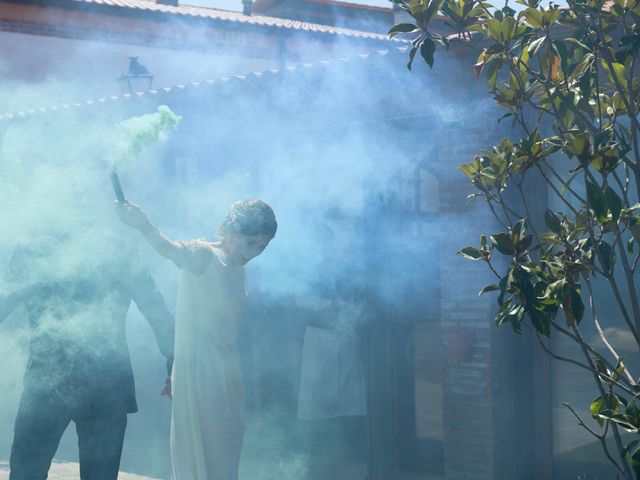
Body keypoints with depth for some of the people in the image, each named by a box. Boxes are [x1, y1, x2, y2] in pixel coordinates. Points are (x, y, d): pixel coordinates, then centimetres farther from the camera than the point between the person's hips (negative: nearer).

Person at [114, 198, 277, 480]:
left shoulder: (237, 270, 12)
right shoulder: (204, 256, -12)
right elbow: (175, 250, -34)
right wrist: (144, 227, -53)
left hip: (225, 374, 8)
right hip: (197, 371, -8)